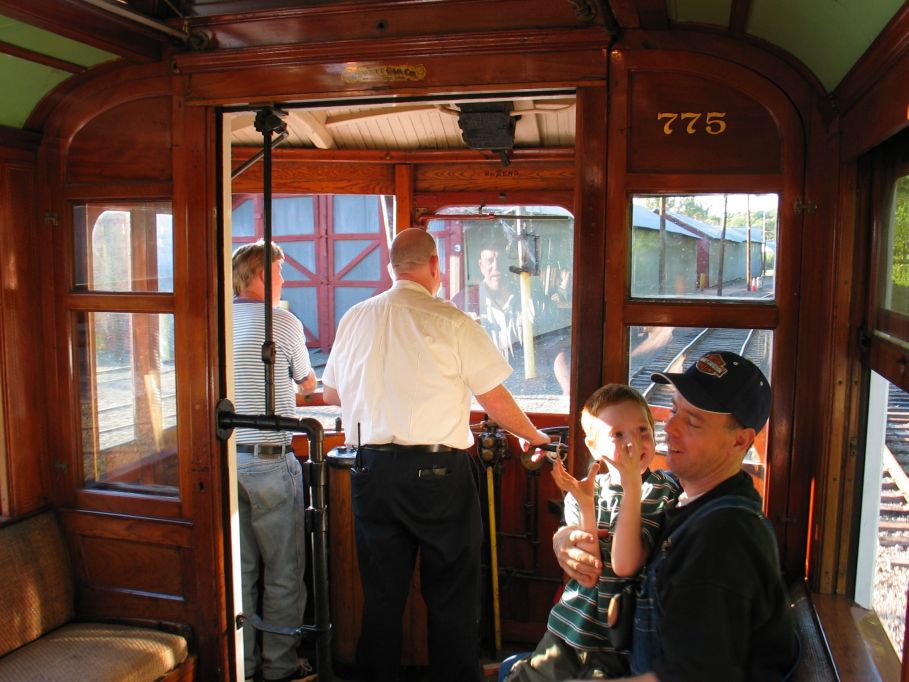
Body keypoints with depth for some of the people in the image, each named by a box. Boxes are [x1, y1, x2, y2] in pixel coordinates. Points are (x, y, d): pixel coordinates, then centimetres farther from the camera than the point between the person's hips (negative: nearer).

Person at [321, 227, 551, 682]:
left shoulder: (354, 319, 4)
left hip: (372, 470, 5)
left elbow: (330, 394, 16)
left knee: (381, 596, 16)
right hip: (438, 472, -4)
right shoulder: (451, 322, -10)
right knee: (451, 598, 10)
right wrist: (533, 436, 12)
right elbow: (496, 401, -6)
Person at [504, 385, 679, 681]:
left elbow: (624, 565, -22)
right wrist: (585, 506, -21)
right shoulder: (586, 489, 0)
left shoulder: (663, 493, -11)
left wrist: (632, 487, -26)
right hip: (569, 632, 4)